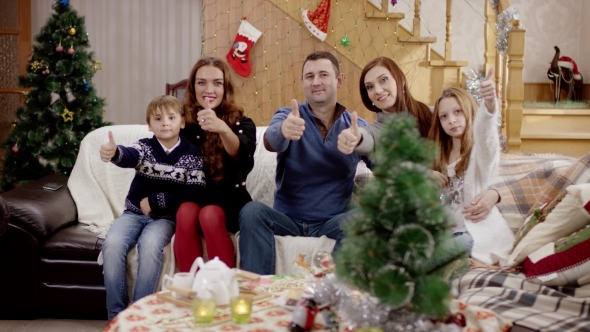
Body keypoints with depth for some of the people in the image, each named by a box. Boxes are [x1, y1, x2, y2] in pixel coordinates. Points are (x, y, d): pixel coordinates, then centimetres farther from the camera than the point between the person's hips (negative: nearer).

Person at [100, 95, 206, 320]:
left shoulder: (192, 154, -1)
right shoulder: (145, 147, 1)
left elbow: (196, 193, -11)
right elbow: (129, 156, -24)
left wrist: (155, 201, -14)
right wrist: (114, 152, -49)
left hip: (166, 217, -2)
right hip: (134, 213, 2)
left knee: (149, 245, -33)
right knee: (112, 244, -26)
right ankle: (117, 314, -13)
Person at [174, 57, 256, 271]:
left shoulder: (242, 123, -3)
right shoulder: (184, 123, 3)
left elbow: (242, 156, -27)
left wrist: (223, 129, -47)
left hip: (229, 203, -1)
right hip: (192, 199, 2)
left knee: (210, 215, -32)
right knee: (186, 212, -31)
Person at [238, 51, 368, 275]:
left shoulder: (356, 126, 4)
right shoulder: (288, 115, 0)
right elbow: (271, 142, -23)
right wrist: (283, 130, -50)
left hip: (331, 221, 0)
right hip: (288, 219, 0)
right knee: (252, 211, -27)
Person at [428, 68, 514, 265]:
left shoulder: (480, 150, -4)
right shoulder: (440, 156, 15)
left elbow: (486, 132, -28)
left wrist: (489, 103, -50)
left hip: (477, 233, -6)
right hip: (448, 231, 7)